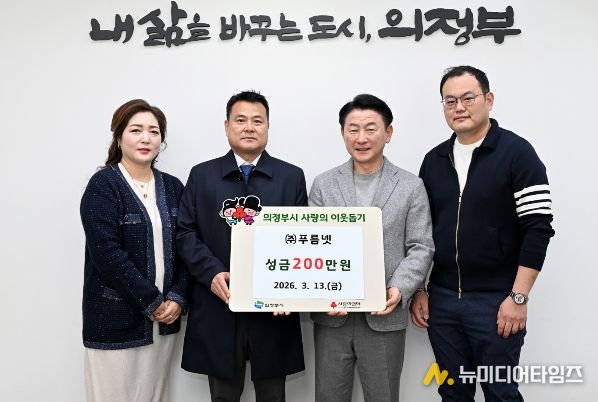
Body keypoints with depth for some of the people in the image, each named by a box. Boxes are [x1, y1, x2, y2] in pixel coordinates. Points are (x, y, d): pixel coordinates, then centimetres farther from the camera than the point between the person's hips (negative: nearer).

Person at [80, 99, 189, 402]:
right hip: (116, 319, -4)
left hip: (164, 318, 5)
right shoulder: (103, 185, -8)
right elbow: (107, 254, -17)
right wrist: (151, 302, -14)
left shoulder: (172, 187, 8)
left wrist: (177, 298, -7)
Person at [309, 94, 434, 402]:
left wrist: (399, 290, -17)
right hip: (331, 315, 1)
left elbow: (421, 248, -1)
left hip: (384, 316, -1)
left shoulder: (411, 186, 2)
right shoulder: (323, 184, 5)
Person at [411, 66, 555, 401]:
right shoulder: (434, 160, 7)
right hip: (441, 299, 5)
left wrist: (518, 297, -15)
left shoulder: (517, 153, -7)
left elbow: (538, 230, -11)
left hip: (496, 300, -4)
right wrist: (418, 290, 7)